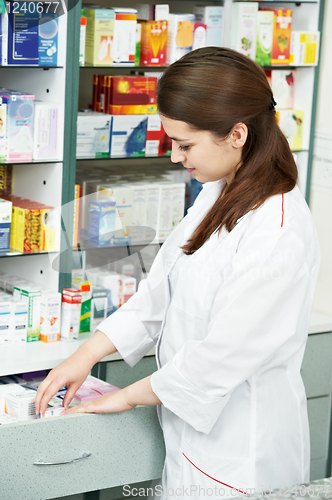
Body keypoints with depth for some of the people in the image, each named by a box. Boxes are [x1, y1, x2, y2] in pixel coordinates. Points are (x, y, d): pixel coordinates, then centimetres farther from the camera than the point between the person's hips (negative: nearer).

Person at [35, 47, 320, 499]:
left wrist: (129, 395, -10)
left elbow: (224, 356, -23)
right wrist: (87, 355, 1)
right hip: (193, 421, 8)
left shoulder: (280, 236, -27)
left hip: (240, 451, -8)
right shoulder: (219, 194, 3)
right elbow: (162, 288, 9)